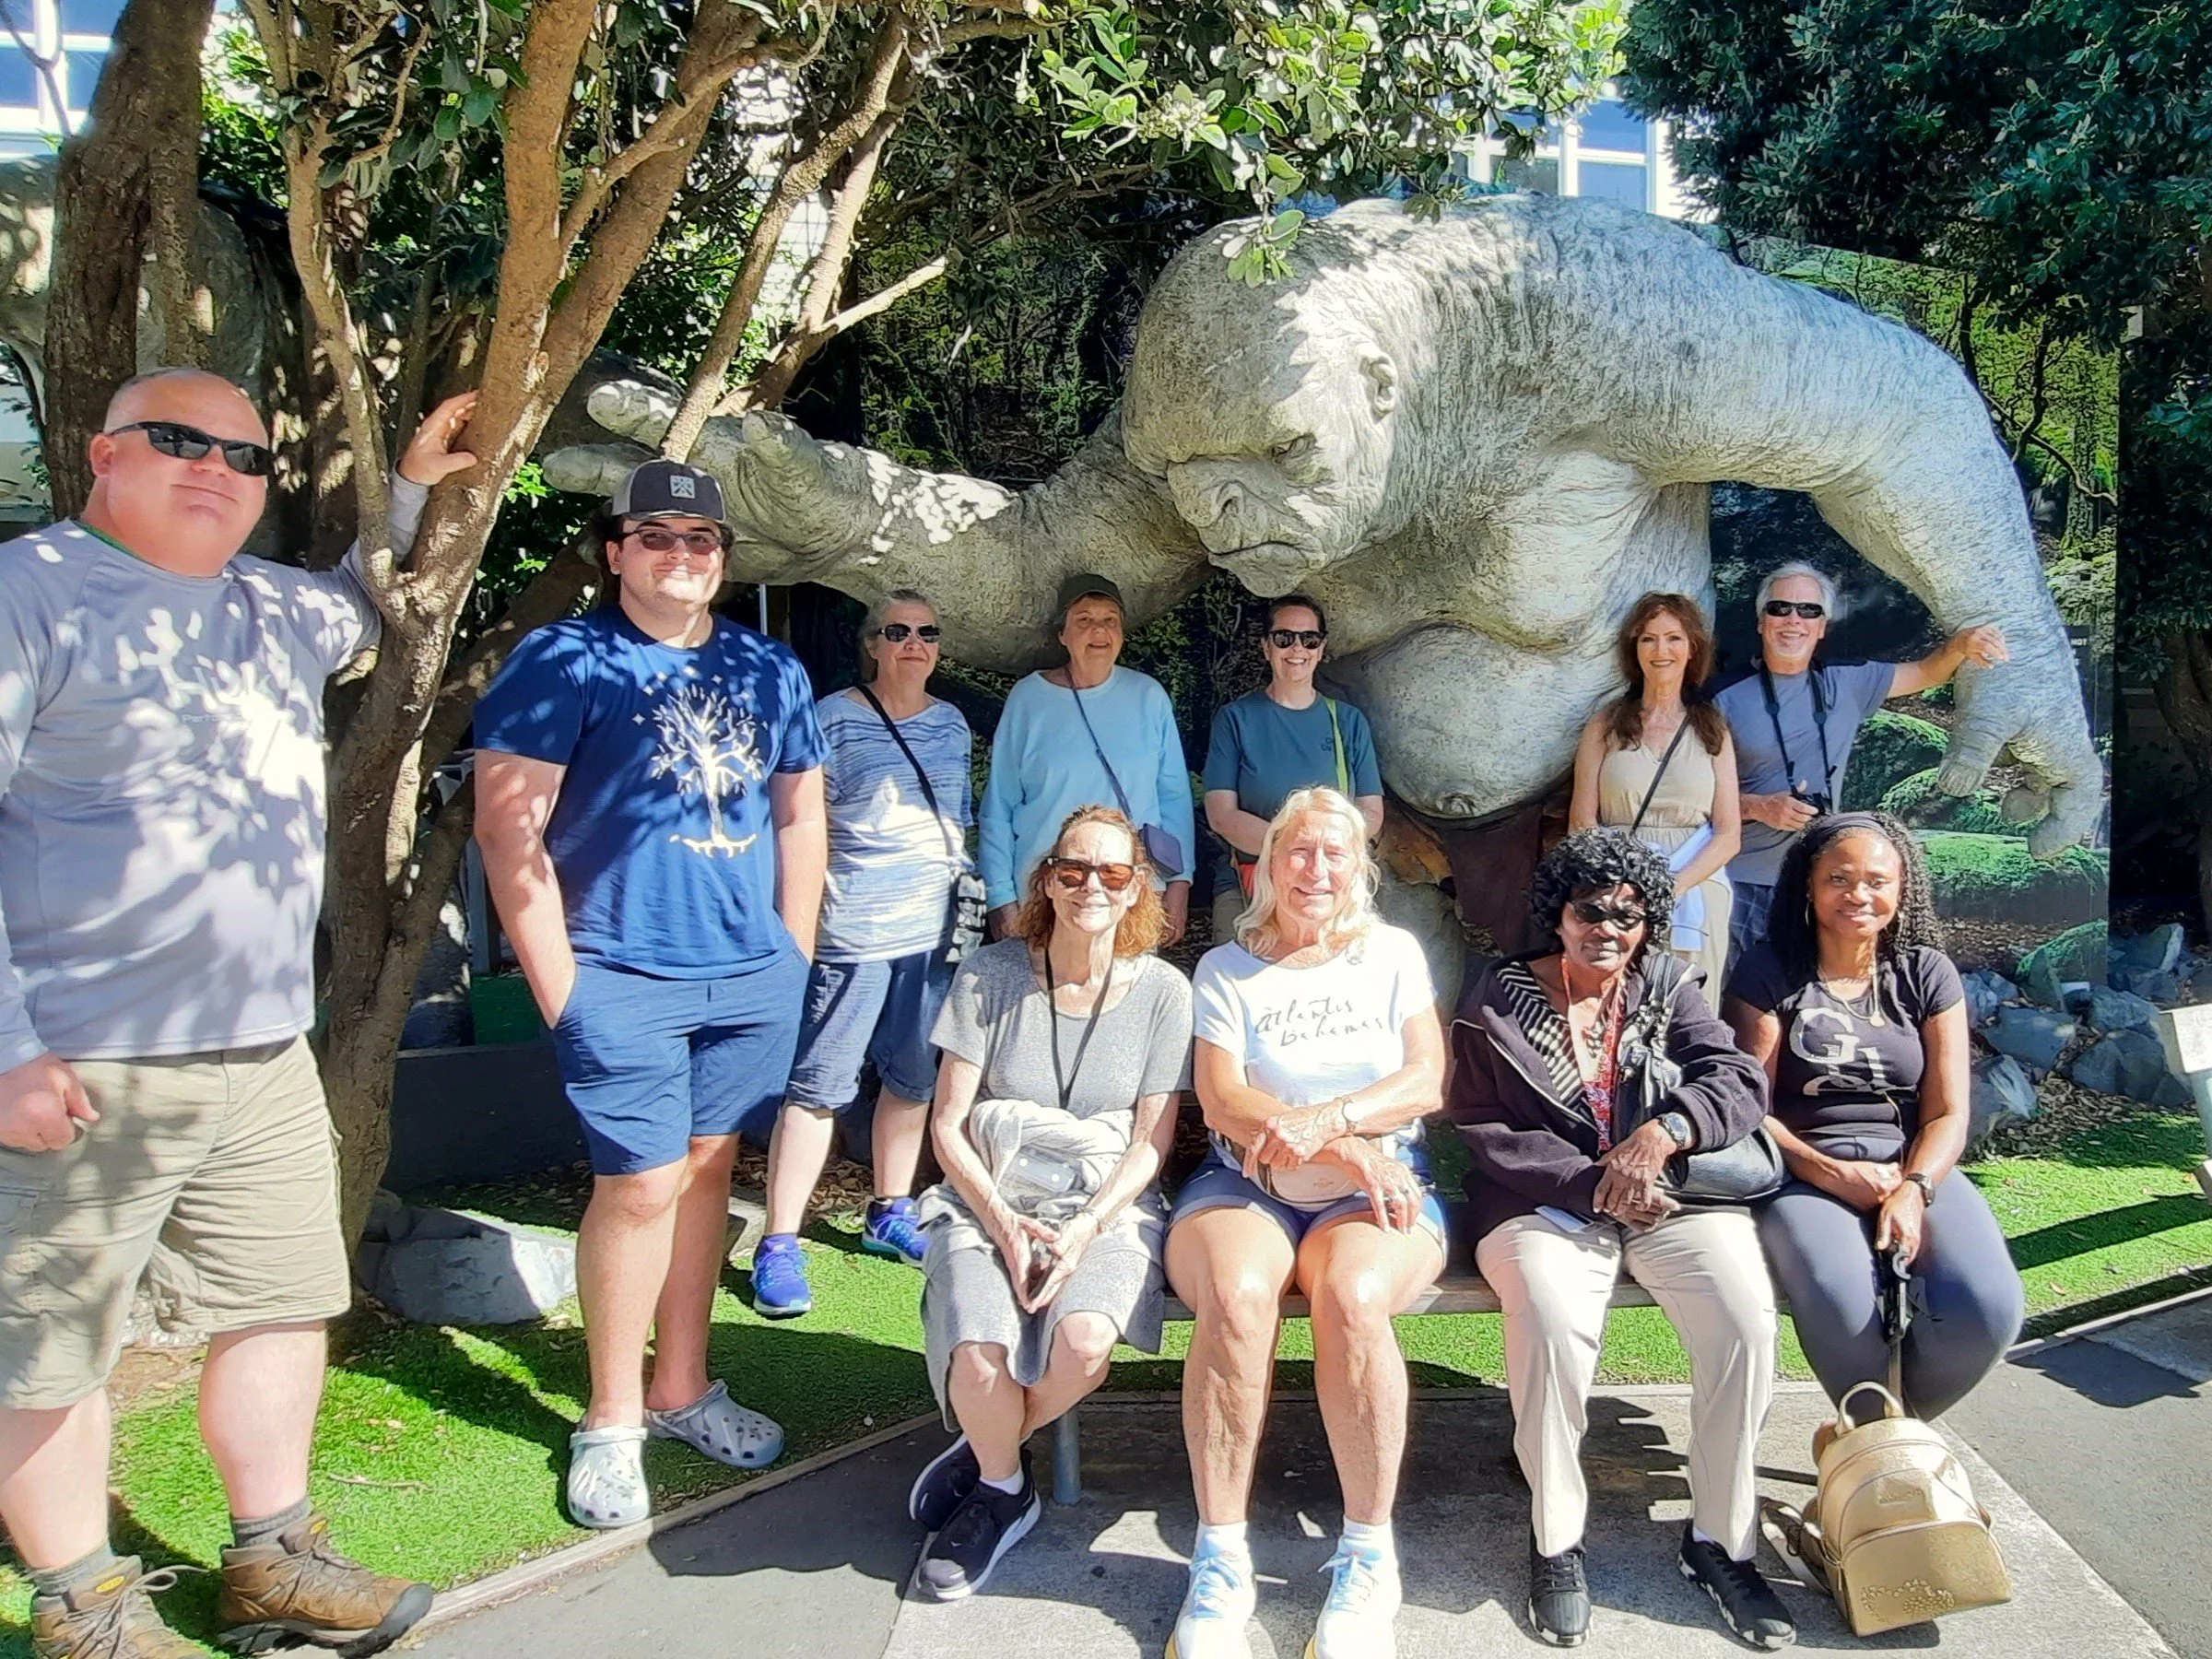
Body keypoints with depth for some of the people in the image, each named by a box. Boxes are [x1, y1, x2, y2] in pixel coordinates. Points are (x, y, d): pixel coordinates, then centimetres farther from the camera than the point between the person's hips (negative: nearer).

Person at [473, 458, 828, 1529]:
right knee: (640, 1188, -3)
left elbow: (799, 815, 17)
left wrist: (794, 954, 10)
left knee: (707, 1168, 13)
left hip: (754, 975, 5)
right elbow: (508, 827, -9)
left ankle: (681, 1389, 28)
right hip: (625, 978, -5)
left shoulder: (769, 669, 11)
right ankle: (611, 1426, 15)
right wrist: (560, 985, -12)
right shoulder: (565, 660, -5)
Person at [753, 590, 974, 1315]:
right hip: (852, 932, -6)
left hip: (934, 930, 6)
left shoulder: (953, 725, 13)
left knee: (913, 1080, 14)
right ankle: (778, 1245, 3)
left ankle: (890, 1215, 30)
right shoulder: (832, 719, -4)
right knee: (817, 1088, -5)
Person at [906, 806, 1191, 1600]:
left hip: (1110, 1205, 0)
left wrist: (1086, 1227, -16)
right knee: (979, 1358, -28)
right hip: (991, 1200, 0)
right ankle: (1003, 1490, 8)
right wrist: (1004, 1222, -15)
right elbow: (948, 1126, -2)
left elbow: (1151, 1141, -1)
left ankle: (984, 1455, 4)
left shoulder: (1161, 991, -1)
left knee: (1083, 1341, -31)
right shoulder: (991, 976, -3)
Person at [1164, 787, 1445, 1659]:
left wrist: (1327, 1118, -16)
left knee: (1351, 1296, -34)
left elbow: (1426, 1080, 2)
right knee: (1237, 1294, -34)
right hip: (1244, 1185, 0)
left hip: (1378, 1188, 0)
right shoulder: (1226, 968, 9)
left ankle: (1368, 1556, -18)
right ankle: (1220, 1559, -20)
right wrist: (1350, 1151, -15)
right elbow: (1224, 1104, -3)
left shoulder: (1393, 952, 13)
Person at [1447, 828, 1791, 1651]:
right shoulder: (1496, 1000, 4)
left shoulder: (1667, 986, 12)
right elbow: (1481, 1134, -3)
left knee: (1747, 1315, -25)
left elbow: (1739, 1081, -1)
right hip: (1545, 1202, -2)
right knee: (1553, 1322, -33)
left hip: (1671, 1200, 3)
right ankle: (1555, 1541, -11)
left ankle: (1721, 1540, -5)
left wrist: (1663, 1133, -21)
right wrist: (1596, 1182, -15)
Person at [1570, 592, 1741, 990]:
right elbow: (1582, 823, 2)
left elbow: (1728, 835, 5)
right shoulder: (1605, 726, 9)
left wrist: (1675, 885, -11)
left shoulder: (1712, 730, 11)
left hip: (1695, 889, 1)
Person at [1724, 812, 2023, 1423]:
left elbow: (1947, 1113, 5)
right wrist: (1835, 1174, -16)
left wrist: (1913, 1190, -14)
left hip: (1915, 1170, 3)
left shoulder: (1927, 973, 11)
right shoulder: (1768, 974, 4)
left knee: (1987, 1307, -25)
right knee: (1841, 1302, -33)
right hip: (1804, 1174, -3)